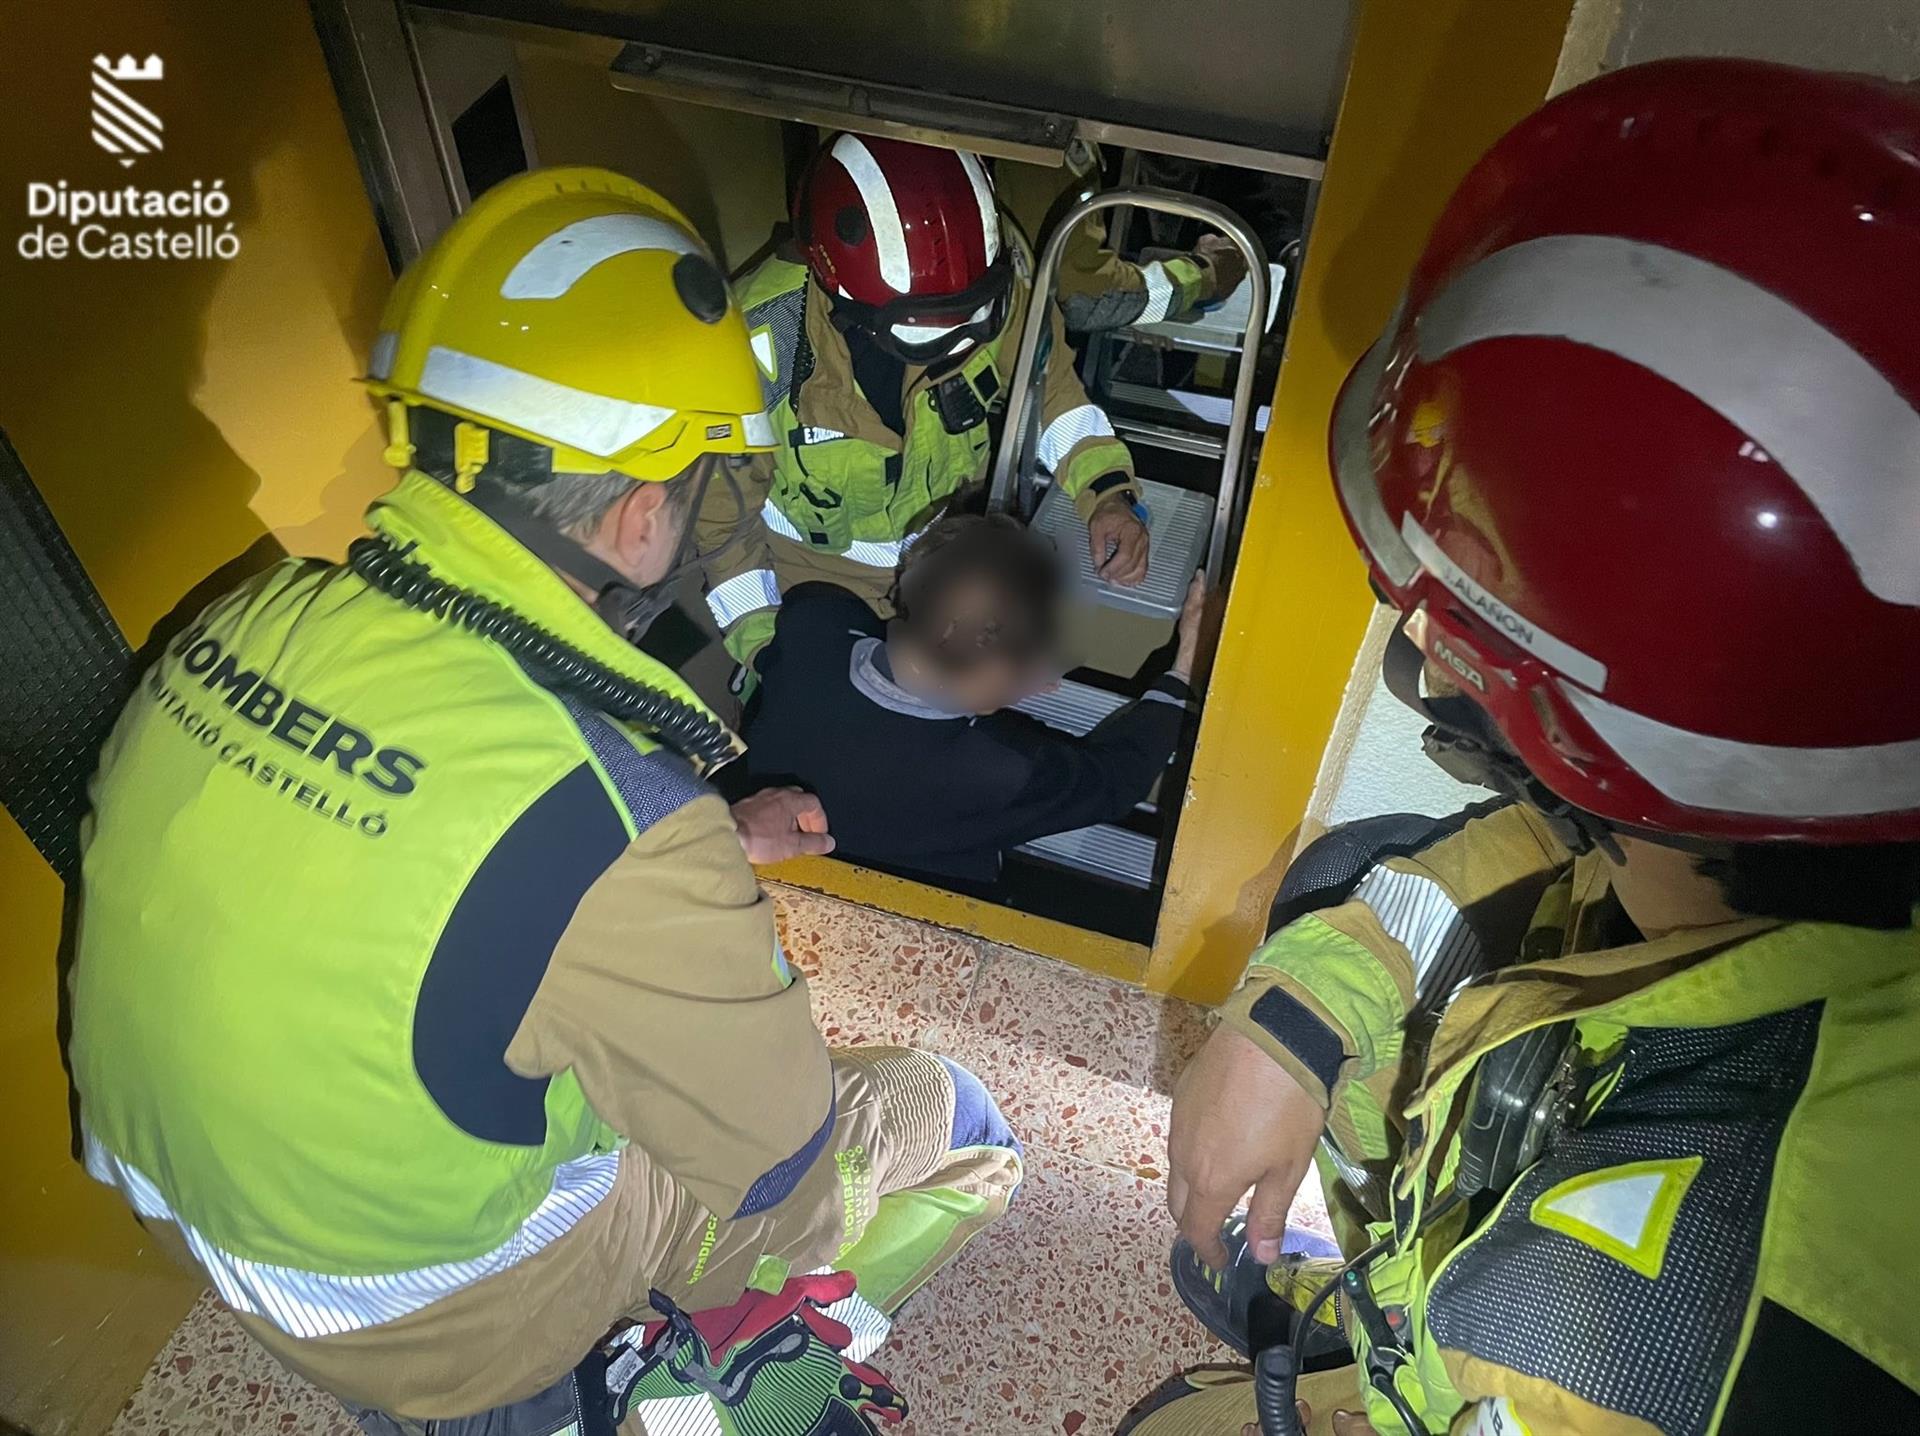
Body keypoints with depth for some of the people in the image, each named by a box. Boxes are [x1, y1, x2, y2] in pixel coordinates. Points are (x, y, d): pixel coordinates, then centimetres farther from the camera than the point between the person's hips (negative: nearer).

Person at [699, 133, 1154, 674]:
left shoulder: (999, 283, -23)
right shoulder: (762, 341, -29)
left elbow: (1048, 381, -3)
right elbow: (722, 512, -15)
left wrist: (1107, 489, -18)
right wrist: (763, 647, -20)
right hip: (813, 579, -2)